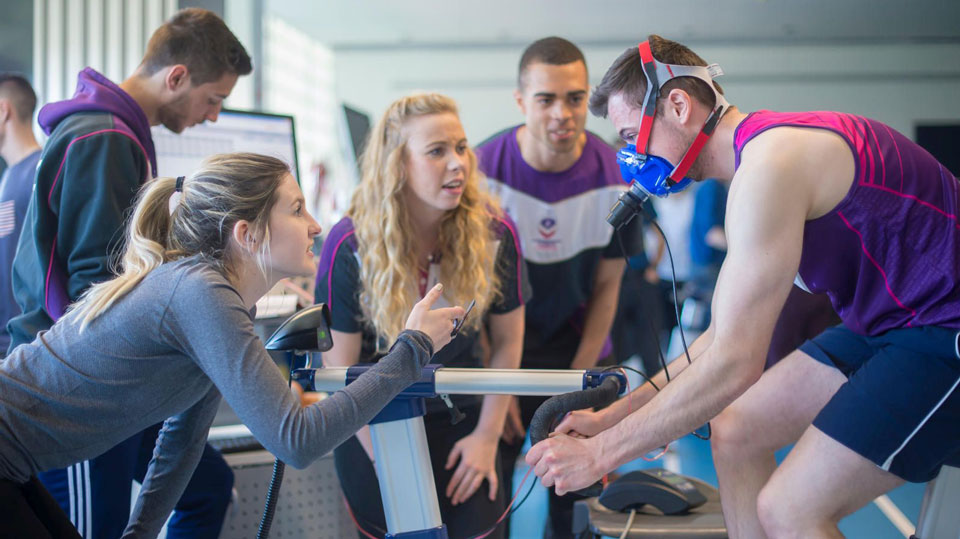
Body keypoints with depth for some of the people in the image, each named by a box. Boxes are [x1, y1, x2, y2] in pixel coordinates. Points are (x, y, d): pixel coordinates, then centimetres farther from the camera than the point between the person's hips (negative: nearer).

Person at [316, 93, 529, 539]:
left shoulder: (494, 234, -13)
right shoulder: (350, 247, -19)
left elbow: (507, 342, -1)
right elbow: (341, 372, -13)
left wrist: (488, 435, -3)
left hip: (457, 417, 2)